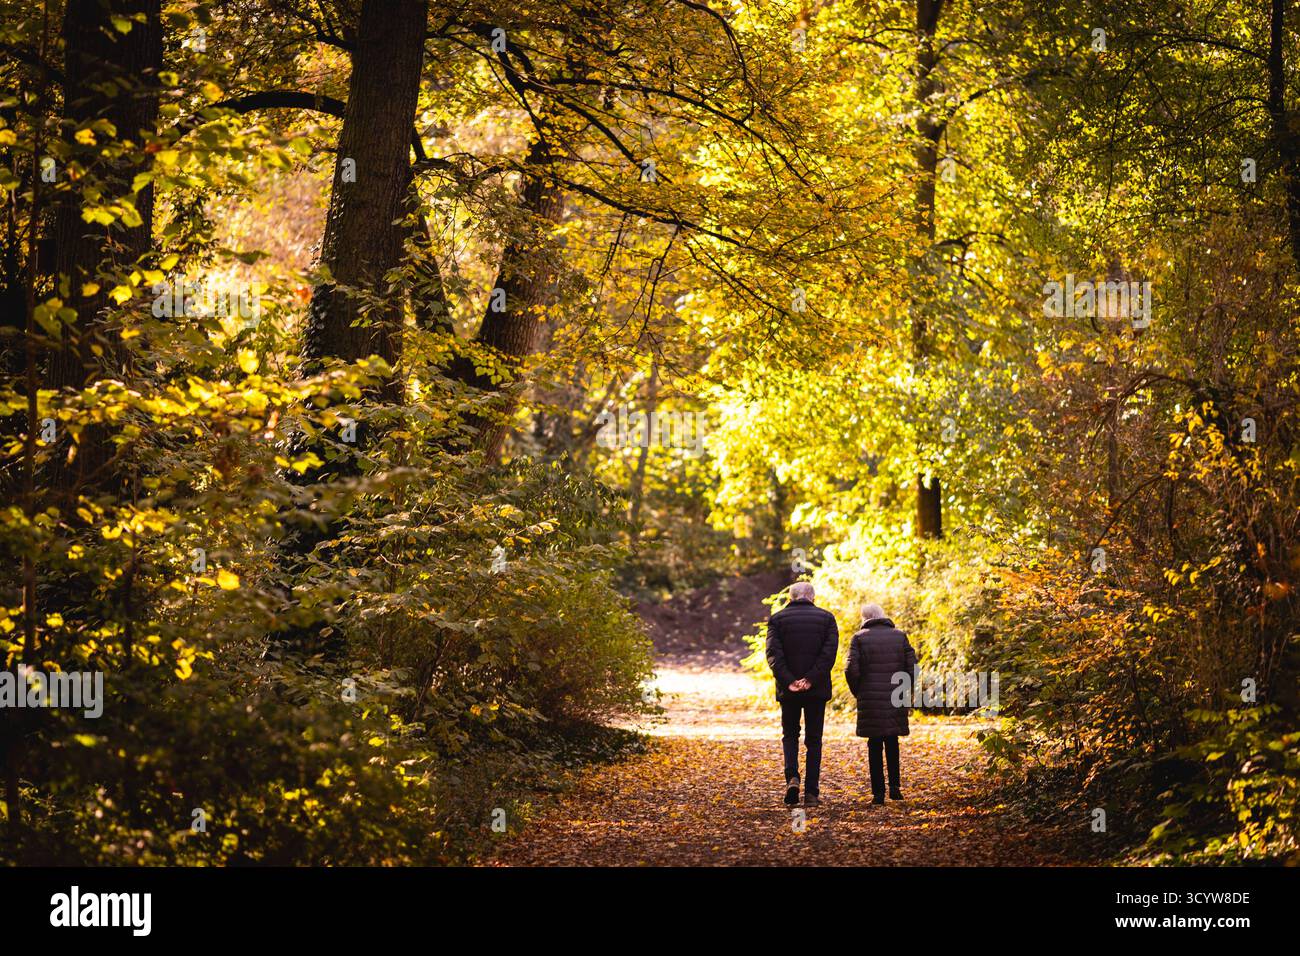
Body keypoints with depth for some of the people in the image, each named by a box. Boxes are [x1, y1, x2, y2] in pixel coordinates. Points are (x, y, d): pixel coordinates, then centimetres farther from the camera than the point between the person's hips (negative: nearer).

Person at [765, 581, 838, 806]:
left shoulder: (777, 619, 2)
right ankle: (811, 792, 5)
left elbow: (773, 653, -9)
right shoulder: (826, 618, 3)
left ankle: (792, 778, -8)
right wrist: (811, 679, -13)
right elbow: (829, 652, -8)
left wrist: (788, 681, -13)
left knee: (790, 735, 15)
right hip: (817, 689, 0)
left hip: (788, 689, 0)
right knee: (813, 739, 9)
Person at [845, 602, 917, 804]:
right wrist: (906, 690, 12)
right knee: (892, 742, 18)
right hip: (896, 700, 2)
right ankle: (895, 786, 10)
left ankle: (878, 792, 1)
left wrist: (857, 692, 5)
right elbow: (913, 666, 0)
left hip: (870, 700, -2)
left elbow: (851, 669, -10)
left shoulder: (859, 638, -2)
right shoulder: (900, 636, 5)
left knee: (875, 744, 4)